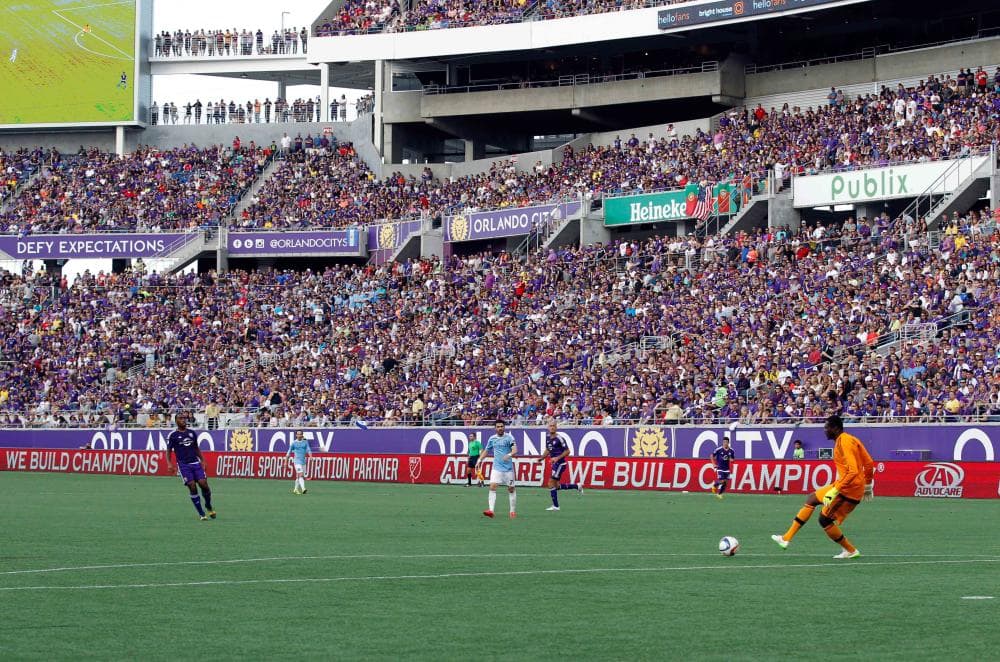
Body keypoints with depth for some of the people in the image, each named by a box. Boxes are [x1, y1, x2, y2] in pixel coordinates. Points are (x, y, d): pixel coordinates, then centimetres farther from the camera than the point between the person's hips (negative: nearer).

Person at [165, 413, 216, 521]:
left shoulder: (192, 433, 13)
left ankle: (209, 507, 14)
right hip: (184, 465, -3)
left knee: (203, 484, -12)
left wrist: (202, 460, 15)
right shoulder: (173, 435, 2)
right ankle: (201, 514, -4)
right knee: (192, 487, -12)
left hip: (195, 463, 3)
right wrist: (169, 463, -10)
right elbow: (169, 451, 5)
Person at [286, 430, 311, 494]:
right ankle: (303, 489, -27)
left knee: (298, 476, 13)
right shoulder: (293, 443, 0)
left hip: (303, 461, 4)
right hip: (297, 461, -4)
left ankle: (296, 489, 27)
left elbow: (308, 450, -1)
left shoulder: (305, 442, 7)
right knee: (301, 475, -18)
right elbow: (289, 452, 6)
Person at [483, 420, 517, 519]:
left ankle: (513, 511, 19)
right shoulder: (492, 438, 7)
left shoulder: (509, 437, -5)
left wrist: (509, 455, -37)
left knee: (511, 489, 6)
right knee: (492, 487, -14)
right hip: (496, 467, 2)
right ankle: (491, 510, -21)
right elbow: (486, 450, 22)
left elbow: (515, 450, -17)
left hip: (508, 468, -2)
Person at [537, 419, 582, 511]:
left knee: (551, 484, -9)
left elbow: (567, 451, -13)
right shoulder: (548, 437, 9)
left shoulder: (559, 438, -15)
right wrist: (541, 458, 8)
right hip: (554, 463, 9)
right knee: (556, 486, 14)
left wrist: (558, 458, -23)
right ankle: (577, 486, 29)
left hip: (560, 463, -9)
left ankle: (555, 506, -1)